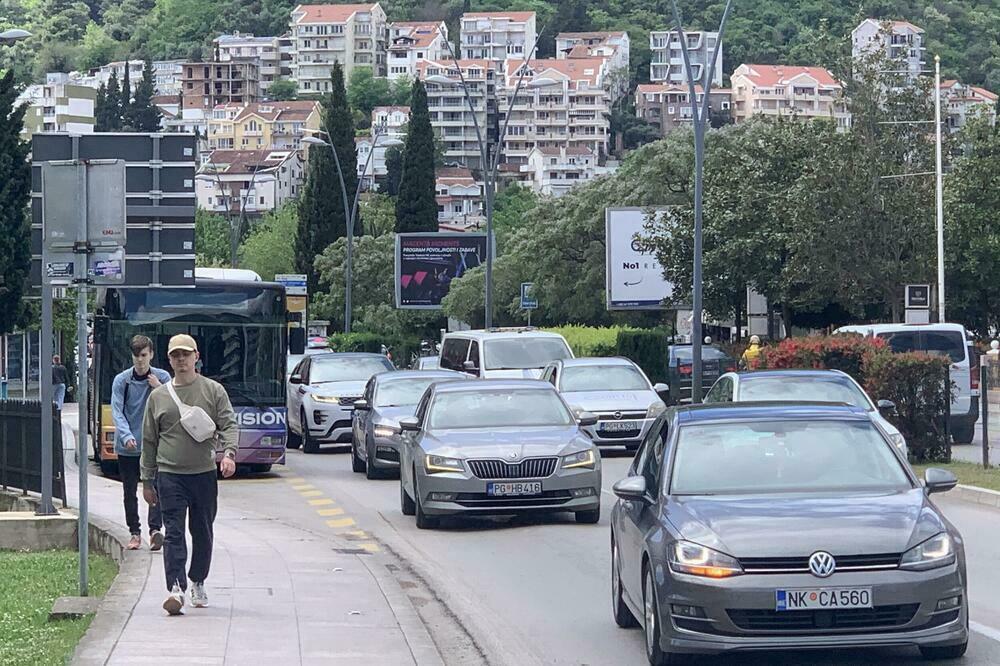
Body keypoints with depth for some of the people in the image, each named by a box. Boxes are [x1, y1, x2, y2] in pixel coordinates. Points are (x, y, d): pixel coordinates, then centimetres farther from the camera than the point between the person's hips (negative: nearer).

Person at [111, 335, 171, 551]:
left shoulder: (163, 378, 2)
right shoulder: (121, 380, 0)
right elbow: (117, 411, -6)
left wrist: (158, 389, -15)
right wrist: (126, 436, -21)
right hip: (127, 447, 1)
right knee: (130, 492, 7)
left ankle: (155, 529, -21)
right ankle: (135, 533, 16)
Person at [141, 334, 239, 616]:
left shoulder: (214, 391, 5)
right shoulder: (158, 396, 9)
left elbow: (229, 425, -2)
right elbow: (149, 441, 13)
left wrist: (229, 453, -22)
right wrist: (148, 481, 12)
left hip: (204, 473, 1)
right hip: (170, 475, 0)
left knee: (203, 533, 10)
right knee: (173, 533, -11)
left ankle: (197, 584, 27)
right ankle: (176, 588, -21)